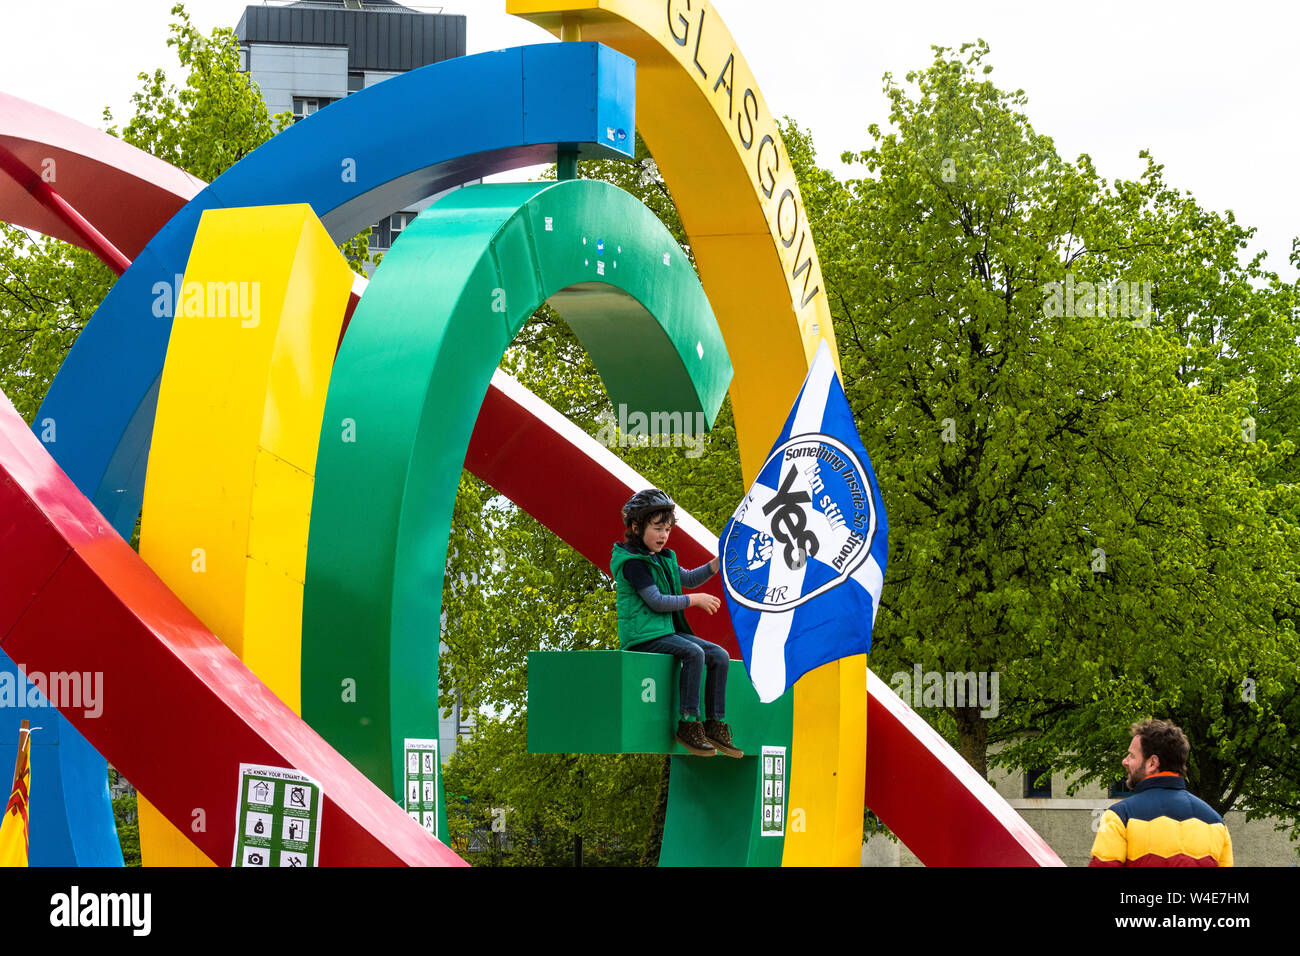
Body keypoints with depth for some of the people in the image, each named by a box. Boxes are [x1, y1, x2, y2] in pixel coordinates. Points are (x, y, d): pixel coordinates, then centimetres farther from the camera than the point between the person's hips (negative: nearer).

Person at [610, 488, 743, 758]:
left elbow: (689, 579, 29)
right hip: (642, 636, -9)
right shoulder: (632, 562, -12)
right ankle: (688, 724, -28)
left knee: (720, 656, -6)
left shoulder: (663, 558, 17)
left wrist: (718, 562, 14)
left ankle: (715, 724, -6)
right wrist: (695, 600, -10)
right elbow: (657, 601, -18)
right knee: (693, 653, -31)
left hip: (667, 631, 9)